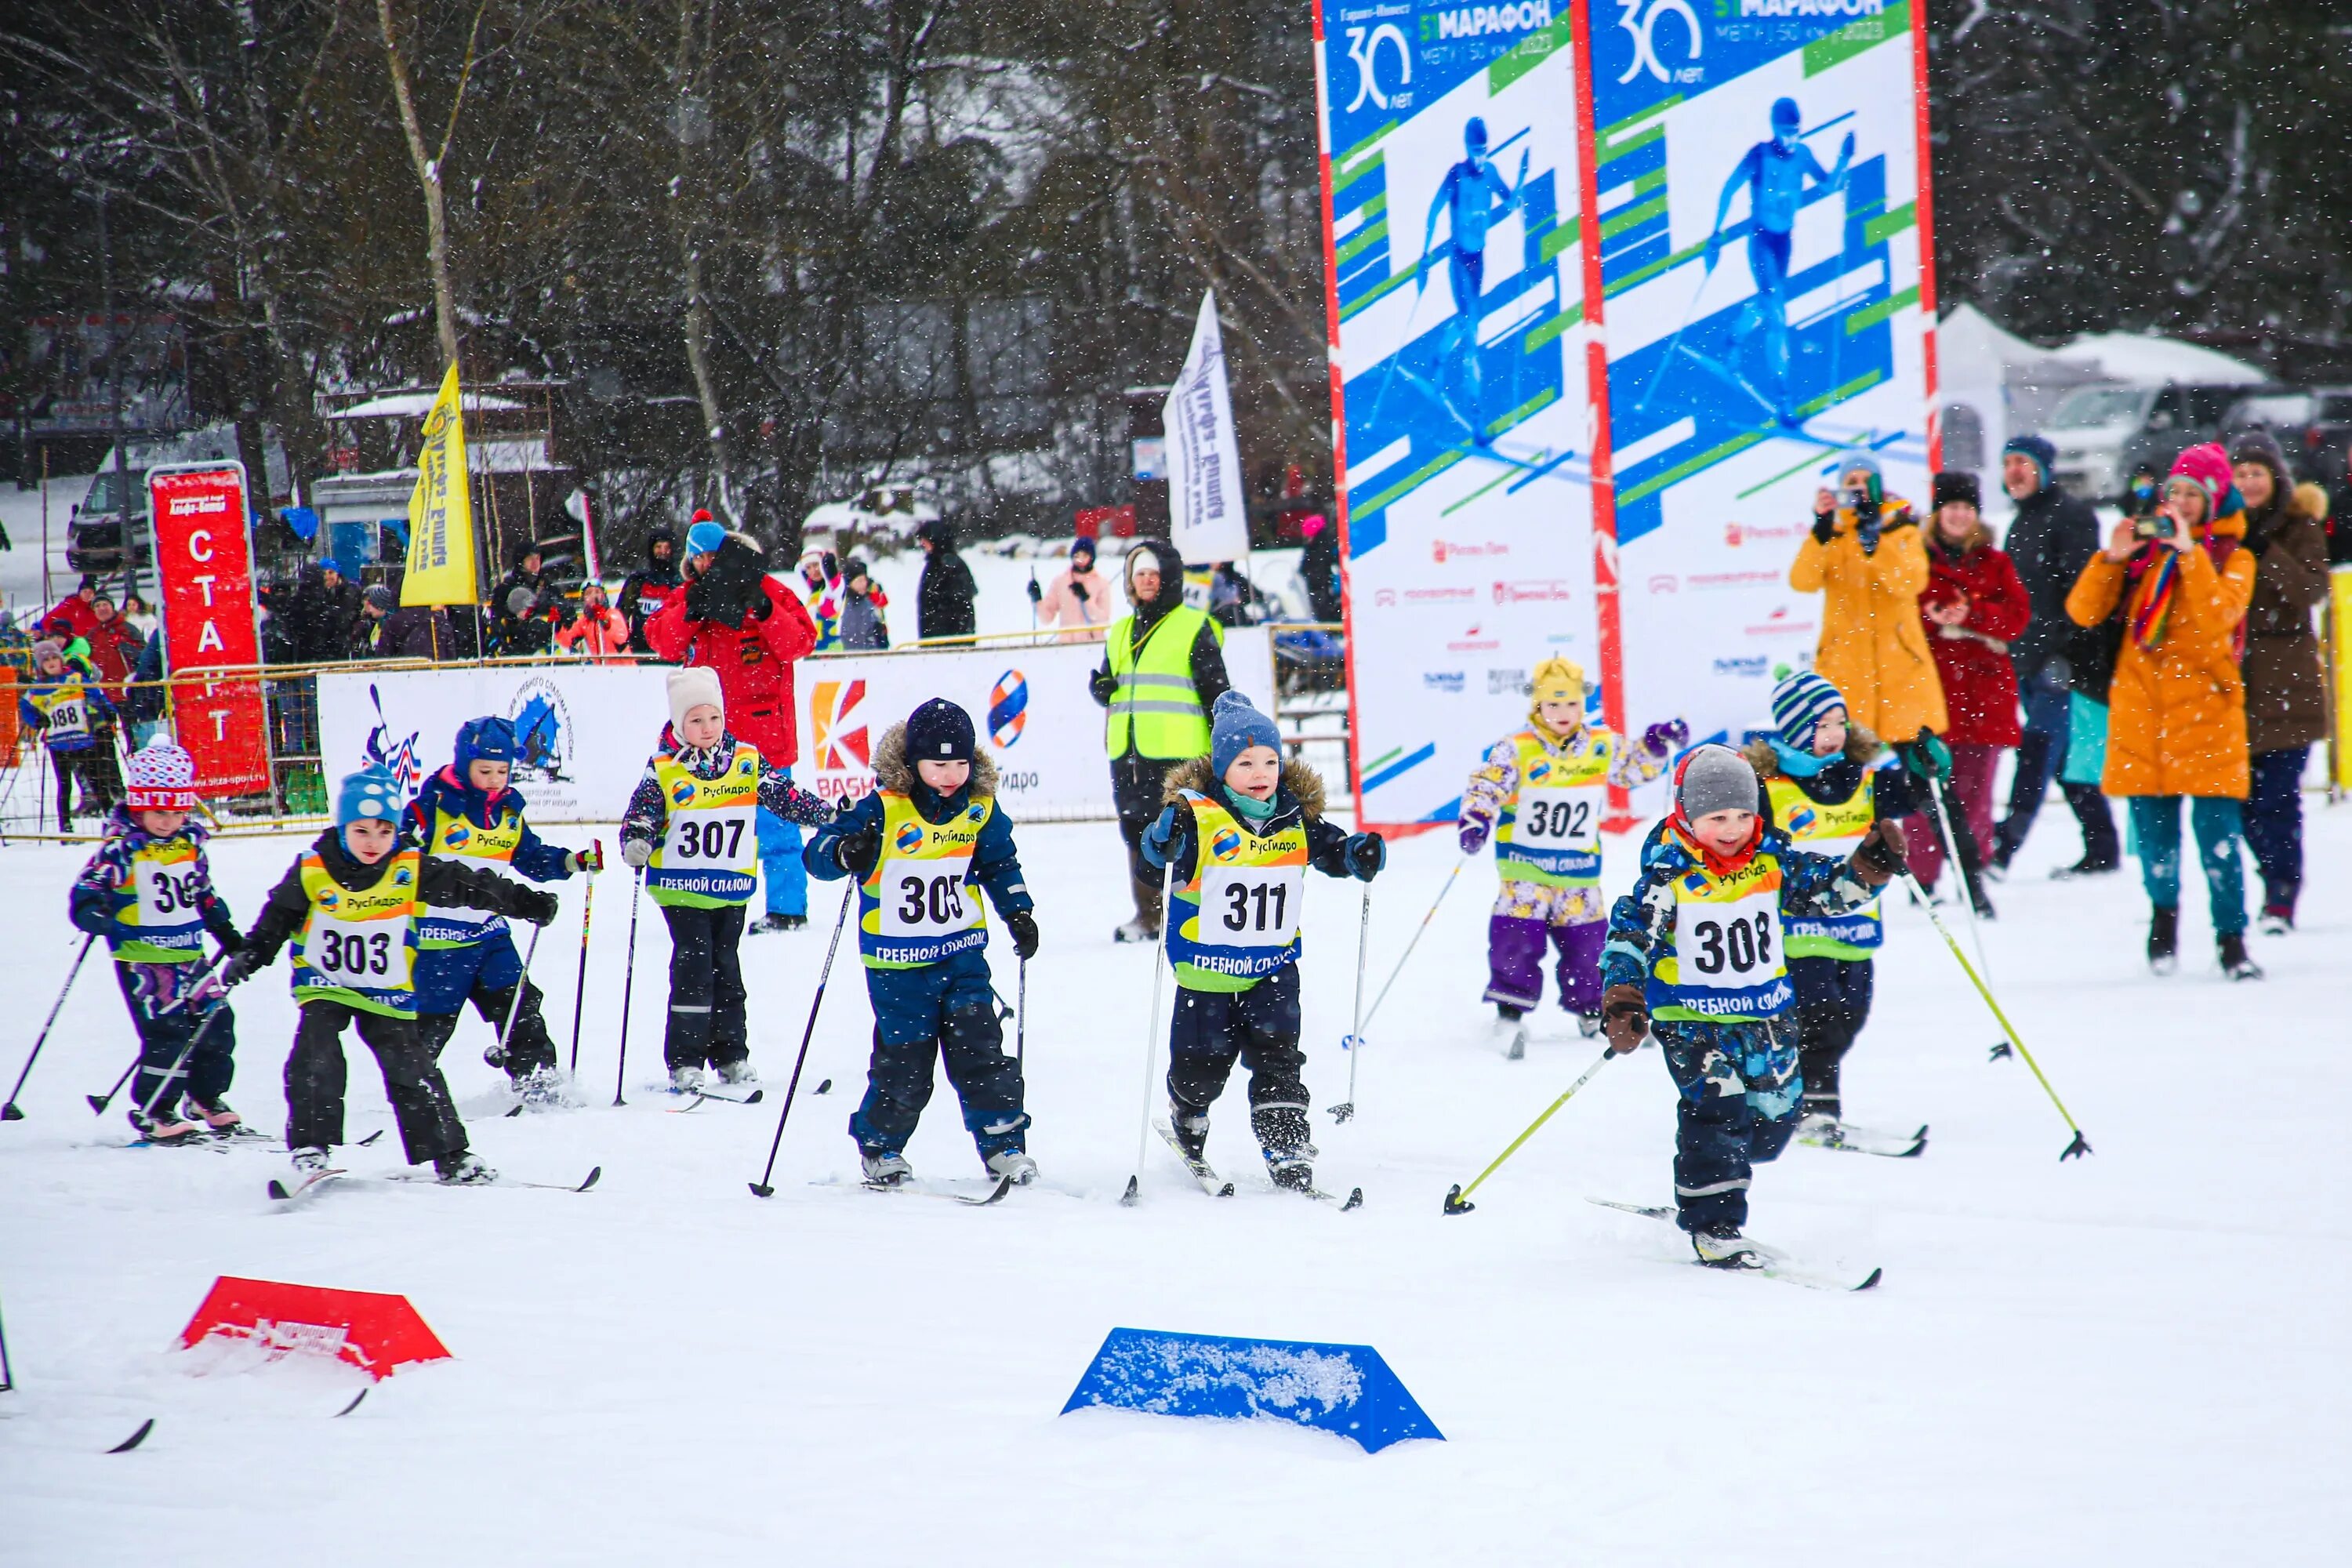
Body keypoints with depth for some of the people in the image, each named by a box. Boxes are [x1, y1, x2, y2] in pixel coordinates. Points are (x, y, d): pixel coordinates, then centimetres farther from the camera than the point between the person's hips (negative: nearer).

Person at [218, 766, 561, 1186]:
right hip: (324, 984, 0)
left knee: (412, 1070, -2)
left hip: (388, 993, 1)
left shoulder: (412, 871, -10)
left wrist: (523, 902, -3)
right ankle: (309, 1146, -10)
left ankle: (451, 1156, 5)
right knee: (316, 1061, -20)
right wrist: (250, 955, -5)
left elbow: (469, 886, -3)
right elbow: (278, 918, 4)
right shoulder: (311, 872, -11)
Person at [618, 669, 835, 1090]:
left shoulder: (747, 761, 1)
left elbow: (784, 796, 4)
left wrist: (828, 815, -7)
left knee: (727, 969, 11)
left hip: (732, 887, 3)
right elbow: (641, 814, -4)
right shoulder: (664, 769, -6)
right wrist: (636, 842, -24)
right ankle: (684, 1062, -4)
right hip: (681, 887, -3)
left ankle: (731, 1057, 19)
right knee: (693, 968, -9)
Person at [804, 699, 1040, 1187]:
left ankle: (1004, 1146, 5)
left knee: (980, 1050, -4)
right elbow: (819, 852, -14)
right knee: (904, 1062, 0)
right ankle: (880, 1146, 20)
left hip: (962, 953, 3)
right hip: (897, 963, -3)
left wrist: (1019, 913, 9)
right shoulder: (883, 809, -11)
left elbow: (1000, 866, 20)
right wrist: (846, 853, -35)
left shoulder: (980, 810, 2)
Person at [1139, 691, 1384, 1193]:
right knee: (1202, 1066, 8)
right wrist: (1168, 837, -52)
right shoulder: (1198, 815, -14)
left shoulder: (1296, 817, 0)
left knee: (1276, 1057, -8)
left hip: (1274, 966, 2)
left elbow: (1332, 850, 9)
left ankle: (1288, 1152, -5)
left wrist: (1360, 854, -13)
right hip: (1206, 968, -2)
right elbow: (1157, 850, -29)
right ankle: (1187, 1115, 40)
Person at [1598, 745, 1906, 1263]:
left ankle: (1709, 1191, 34)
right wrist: (1623, 1001, -26)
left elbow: (1827, 889, 9)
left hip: (1765, 1016, 6)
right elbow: (1629, 937, -13)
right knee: (1716, 1109, -17)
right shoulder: (1668, 879, -12)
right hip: (1692, 1020, -5)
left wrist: (1868, 866, -10)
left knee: (1775, 1115, 10)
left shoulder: (1771, 862, 1)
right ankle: (1712, 1226, -6)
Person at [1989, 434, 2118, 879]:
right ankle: (2102, 850, 16)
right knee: (2066, 758, 10)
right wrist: (2014, 650, 21)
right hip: (2029, 659, 9)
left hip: (2062, 659, -9)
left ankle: (2004, 846, -23)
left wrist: (2063, 649, -23)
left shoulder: (2070, 514, -8)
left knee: (2038, 749, -15)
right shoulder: (2022, 522, 20)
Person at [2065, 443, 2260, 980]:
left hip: (2205, 708, -3)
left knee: (2217, 832, -8)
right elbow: (2084, 612, 3)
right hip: (2141, 706, 3)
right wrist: (2111, 558, -11)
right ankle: (2163, 910, 29)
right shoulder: (2146, 545, 10)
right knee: (2152, 829, 5)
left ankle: (2232, 938, -3)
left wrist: (2190, 554, -20)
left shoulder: (2231, 557, 4)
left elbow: (2217, 619, -17)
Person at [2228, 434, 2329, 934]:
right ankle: (2278, 883, 22)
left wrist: (2263, 551, -21)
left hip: (2286, 683, -3)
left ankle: (2281, 900, -1)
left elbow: (2312, 590, -13)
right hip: (2233, 680, 3)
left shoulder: (2299, 527, 1)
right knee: (2244, 795, 4)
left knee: (2278, 796, -7)